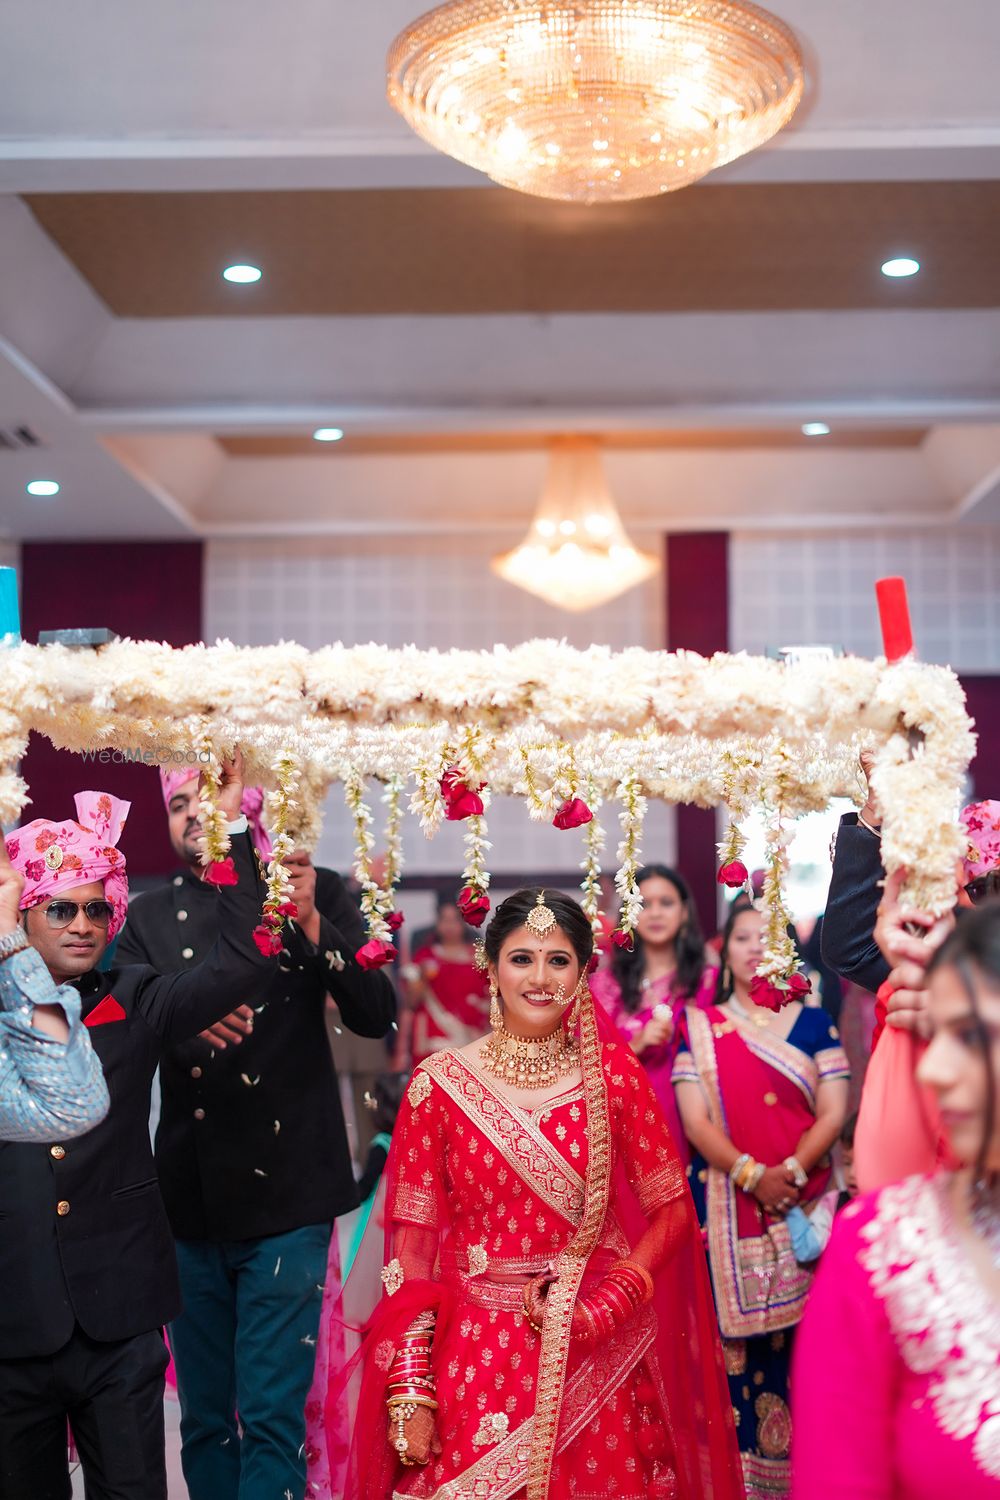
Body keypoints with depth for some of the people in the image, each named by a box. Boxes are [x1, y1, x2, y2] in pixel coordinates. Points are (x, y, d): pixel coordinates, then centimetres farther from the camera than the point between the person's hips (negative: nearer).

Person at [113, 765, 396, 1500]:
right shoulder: (150, 917, 8)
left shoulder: (316, 892, 2)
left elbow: (377, 1015, -7)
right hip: (190, 1198, 3)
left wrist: (311, 923, -22)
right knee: (204, 1420, 12)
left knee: (272, 1417, -5)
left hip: (286, 1192, -3)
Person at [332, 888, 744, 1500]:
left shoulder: (615, 1073, -1)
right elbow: (411, 1244, -3)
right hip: (476, 1355, -1)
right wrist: (410, 1395, -8)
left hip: (596, 1356, 1)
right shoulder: (440, 1082, -4)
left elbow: (673, 1209, 0)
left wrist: (595, 1312, -13)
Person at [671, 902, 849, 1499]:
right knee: (738, 1337, -2)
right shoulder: (699, 1025, 7)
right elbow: (695, 1119, -2)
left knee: (803, 1336, 0)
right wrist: (752, 1174, -15)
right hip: (727, 1202, 0)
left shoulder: (815, 1023, 8)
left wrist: (790, 1170, -14)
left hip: (804, 1205, 1)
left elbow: (834, 1113, 1)